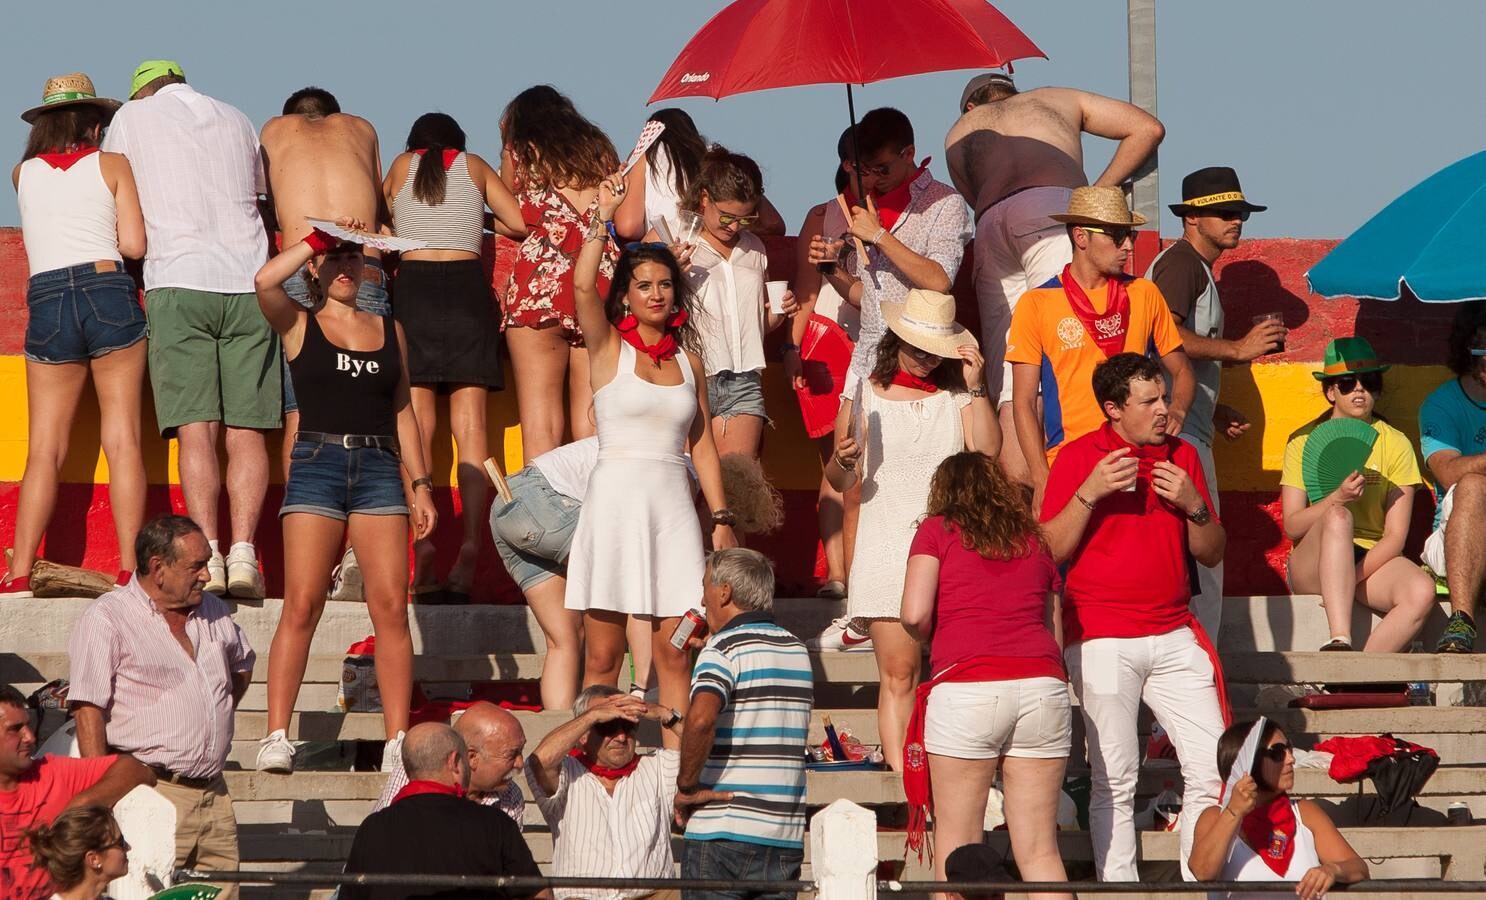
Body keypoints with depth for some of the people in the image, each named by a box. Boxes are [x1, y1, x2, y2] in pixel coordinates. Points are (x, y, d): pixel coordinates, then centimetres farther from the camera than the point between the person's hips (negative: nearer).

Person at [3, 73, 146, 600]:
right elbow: (134, 244, 0)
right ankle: (130, 571, -8)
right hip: (108, 294, -2)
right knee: (122, 439, -1)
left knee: (44, 448, 2)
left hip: (46, 303, 2)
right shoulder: (112, 165, 6)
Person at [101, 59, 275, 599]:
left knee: (196, 429, -8)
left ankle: (207, 557, -18)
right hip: (247, 281, 2)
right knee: (247, 430, -1)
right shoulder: (237, 122, 19)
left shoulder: (132, 116, 12)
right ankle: (243, 553, -13)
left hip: (177, 281, -2)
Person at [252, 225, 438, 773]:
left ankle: (397, 739, -4)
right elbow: (265, 281, -15)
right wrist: (319, 237, -8)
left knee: (391, 607, -5)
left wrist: (420, 484, 13)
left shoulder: (389, 330, 16)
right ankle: (276, 736, -9)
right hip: (317, 463, -3)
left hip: (379, 466, 3)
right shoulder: (299, 325, 6)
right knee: (302, 604, -10)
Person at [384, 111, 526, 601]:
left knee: (415, 427, -2)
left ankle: (421, 540, -16)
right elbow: (520, 225, 9)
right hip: (467, 288, 0)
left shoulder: (402, 167, 16)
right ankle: (470, 544, -15)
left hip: (412, 286, 0)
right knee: (470, 426, -2)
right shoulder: (474, 166, 15)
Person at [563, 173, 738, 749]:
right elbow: (582, 286, -16)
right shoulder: (609, 349, 3)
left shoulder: (688, 359, 14)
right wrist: (604, 218, -14)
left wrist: (722, 517, 10)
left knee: (673, 650, -1)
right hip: (615, 500, -3)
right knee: (603, 654, -4)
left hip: (674, 506, 3)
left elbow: (702, 443, 16)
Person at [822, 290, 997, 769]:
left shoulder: (956, 395, 10)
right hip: (888, 546, -1)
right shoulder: (865, 394, 7)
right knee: (898, 672, -6)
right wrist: (844, 461, -15)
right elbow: (840, 482, 8)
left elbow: (988, 449, -5)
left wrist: (975, 388, -8)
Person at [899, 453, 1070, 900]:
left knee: (956, 847, 2)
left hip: (967, 688, -4)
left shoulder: (937, 531, 10)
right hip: (1043, 684, 4)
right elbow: (1045, 621, 19)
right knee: (1040, 851, 5)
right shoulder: (1034, 540, 22)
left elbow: (915, 614, -1)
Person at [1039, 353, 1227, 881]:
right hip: (1102, 639, -4)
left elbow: (1211, 553, 15)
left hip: (1174, 636, 4)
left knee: (1212, 768, -3)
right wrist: (1088, 493, -16)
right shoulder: (1078, 457, 1)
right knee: (1115, 782, -5)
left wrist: (1194, 506, -4)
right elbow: (1051, 551, -4)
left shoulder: (1181, 456, 13)